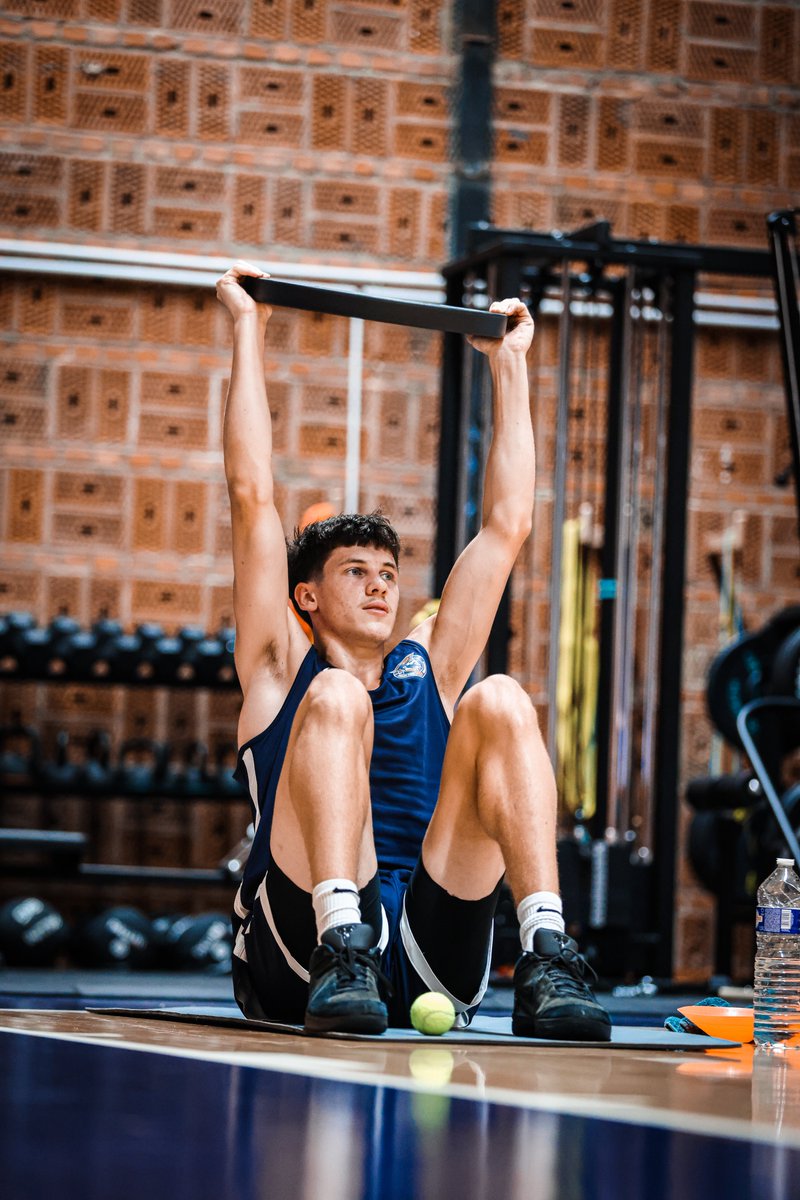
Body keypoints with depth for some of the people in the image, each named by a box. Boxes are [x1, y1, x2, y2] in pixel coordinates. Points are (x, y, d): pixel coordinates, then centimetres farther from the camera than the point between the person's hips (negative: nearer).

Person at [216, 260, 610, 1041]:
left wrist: (509, 363, 32)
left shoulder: (428, 670, 28)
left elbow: (507, 522, 29)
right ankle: (342, 947, -43)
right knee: (337, 698, -21)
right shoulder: (283, 674, 20)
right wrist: (248, 331, 18)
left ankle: (545, 955, -35)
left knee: (501, 703, -14)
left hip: (431, 962, 3)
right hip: (295, 965, -3)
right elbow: (251, 494, 15)